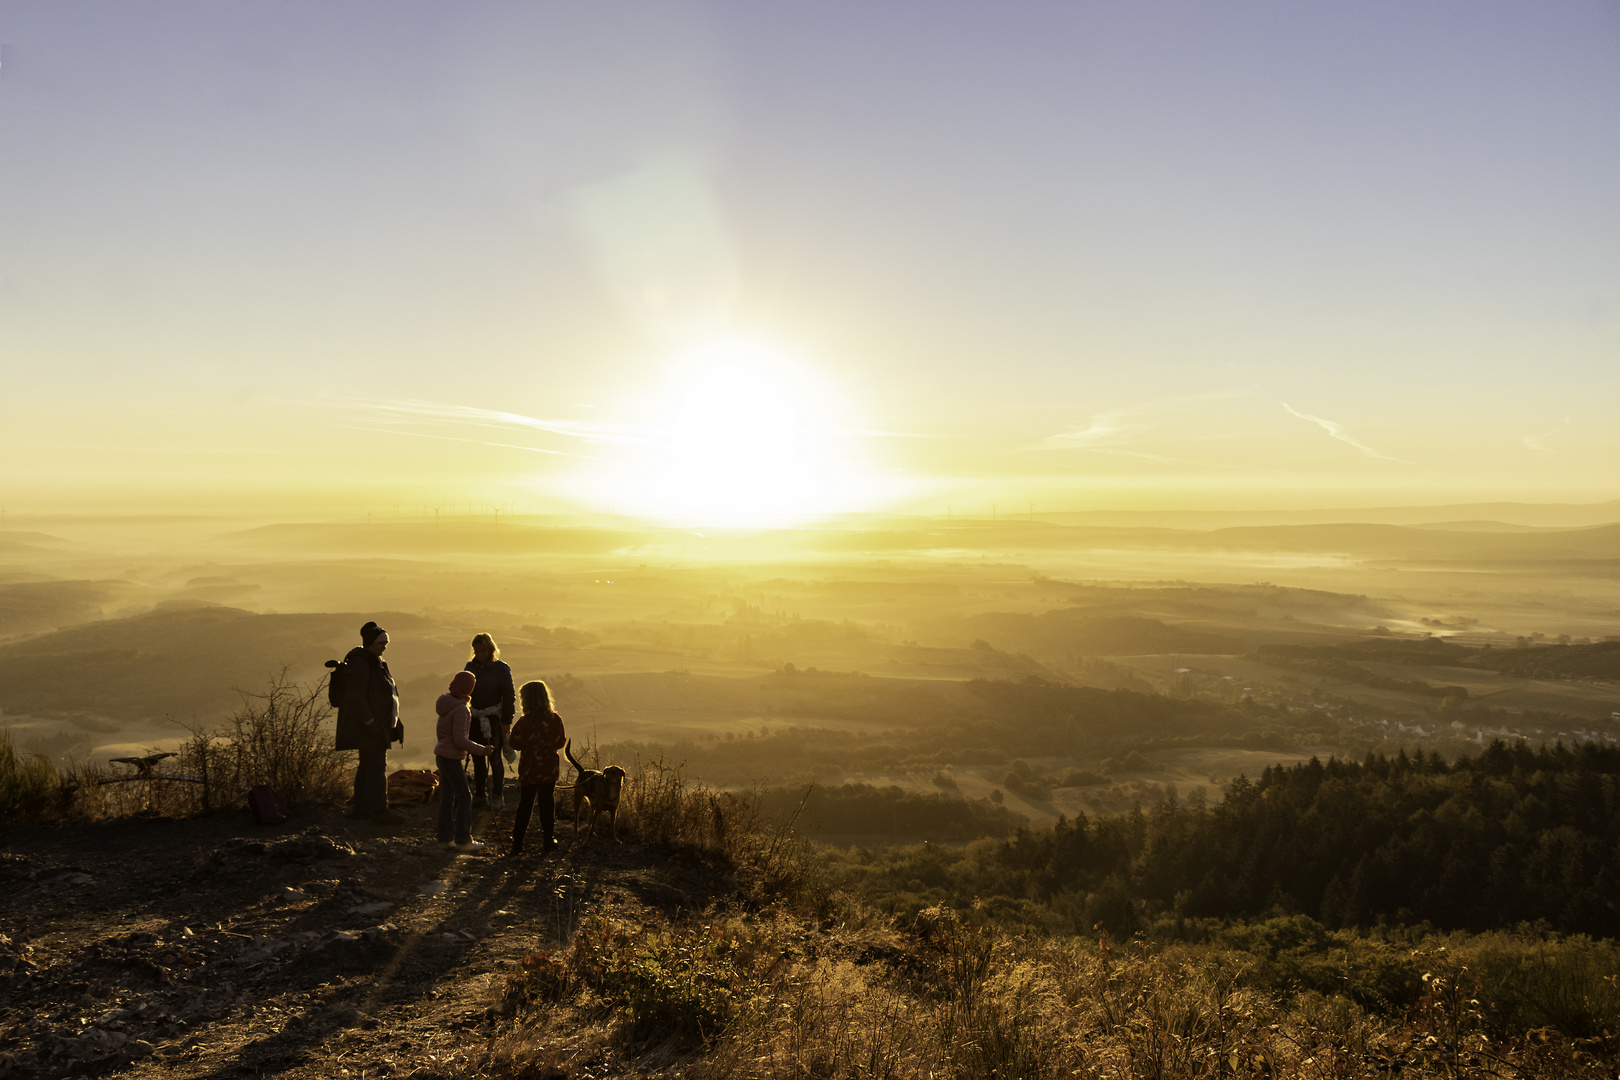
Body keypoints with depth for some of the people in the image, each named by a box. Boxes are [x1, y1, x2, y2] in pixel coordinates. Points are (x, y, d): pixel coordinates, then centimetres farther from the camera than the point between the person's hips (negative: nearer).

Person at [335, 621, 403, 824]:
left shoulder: (376, 661, 13)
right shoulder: (359, 664, -18)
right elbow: (355, 697, -24)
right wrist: (370, 722, -22)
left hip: (377, 724, 10)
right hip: (367, 725, -10)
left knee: (368, 765, 14)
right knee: (377, 765, -8)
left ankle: (361, 807, 21)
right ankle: (379, 810, -5)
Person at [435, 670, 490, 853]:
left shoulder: (446, 701, 5)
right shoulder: (460, 709, -21)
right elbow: (460, 740, -21)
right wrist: (481, 750, -13)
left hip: (441, 755, 9)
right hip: (451, 758, -9)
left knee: (446, 798, 13)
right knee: (464, 799, -2)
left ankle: (445, 838, 17)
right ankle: (463, 841, -1)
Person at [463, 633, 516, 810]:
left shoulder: (501, 669, -6)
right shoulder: (471, 666, 8)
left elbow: (508, 696, -6)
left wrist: (506, 722, -10)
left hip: (494, 719, -5)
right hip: (474, 719, 5)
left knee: (495, 758, -4)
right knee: (477, 759, 9)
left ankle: (497, 796, 3)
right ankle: (479, 794, 17)